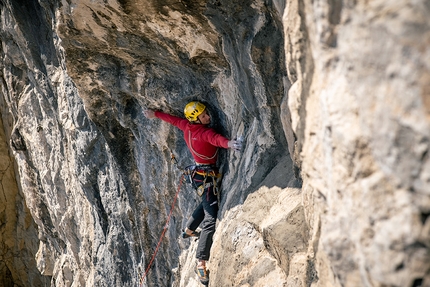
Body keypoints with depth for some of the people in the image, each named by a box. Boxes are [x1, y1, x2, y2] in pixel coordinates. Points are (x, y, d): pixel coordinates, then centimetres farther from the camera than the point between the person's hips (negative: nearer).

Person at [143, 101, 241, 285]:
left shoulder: (186, 125, 1)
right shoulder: (204, 132, -23)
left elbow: (171, 118, 19)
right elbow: (215, 138, -44)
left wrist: (154, 114, 36)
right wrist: (228, 143, -64)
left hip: (200, 173, 10)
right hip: (206, 176, -10)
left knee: (206, 204, 37)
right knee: (211, 218, -16)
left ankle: (189, 230, 57)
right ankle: (201, 263, -22)